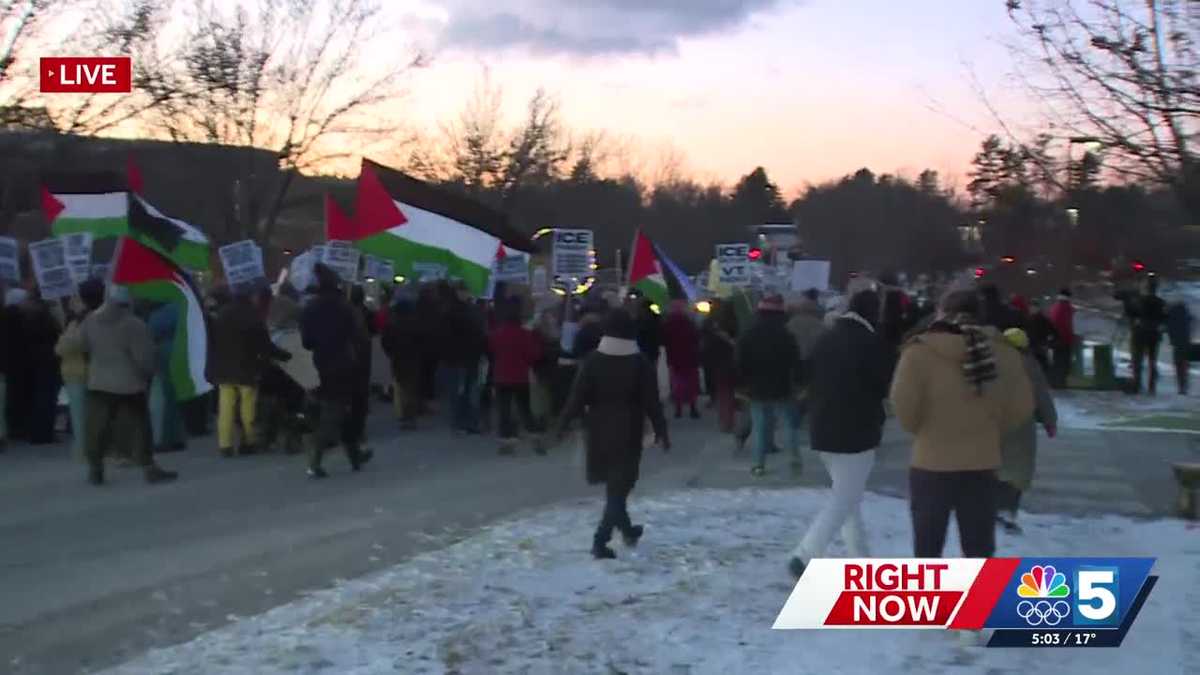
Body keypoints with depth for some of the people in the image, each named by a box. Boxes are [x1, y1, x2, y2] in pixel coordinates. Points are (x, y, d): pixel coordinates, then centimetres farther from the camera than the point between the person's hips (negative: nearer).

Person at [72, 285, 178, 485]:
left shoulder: (90, 321, 3)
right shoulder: (135, 325, -14)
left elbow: (79, 345, 14)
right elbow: (144, 357, -14)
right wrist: (151, 372, 5)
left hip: (98, 383, 4)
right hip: (128, 384, -4)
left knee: (97, 428, 11)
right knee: (137, 427, -1)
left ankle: (95, 469, 14)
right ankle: (148, 468, -1)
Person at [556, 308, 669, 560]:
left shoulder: (593, 360, -5)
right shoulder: (641, 362, -6)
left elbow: (577, 397, -6)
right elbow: (652, 402, -6)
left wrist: (562, 424, 3)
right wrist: (661, 432, 2)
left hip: (599, 431, 3)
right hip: (628, 432, -2)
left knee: (613, 482, 20)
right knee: (619, 485, 0)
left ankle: (626, 529, 34)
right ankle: (601, 539, -11)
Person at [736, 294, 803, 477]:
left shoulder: (747, 336, 2)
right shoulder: (786, 335, -8)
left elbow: (741, 365, 4)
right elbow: (795, 363, -8)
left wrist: (745, 384, 12)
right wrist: (797, 380, 5)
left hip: (757, 389, 2)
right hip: (783, 388, -2)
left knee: (760, 426, 6)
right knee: (792, 423, 13)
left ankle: (759, 463, 5)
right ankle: (795, 457, 7)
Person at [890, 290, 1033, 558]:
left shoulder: (920, 353, -13)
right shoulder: (1002, 353, -1)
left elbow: (904, 406, -15)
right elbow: (1021, 407, 4)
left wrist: (922, 430, 5)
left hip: (932, 464, -3)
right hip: (982, 465, 3)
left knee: (928, 550, 10)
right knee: (979, 550, 14)